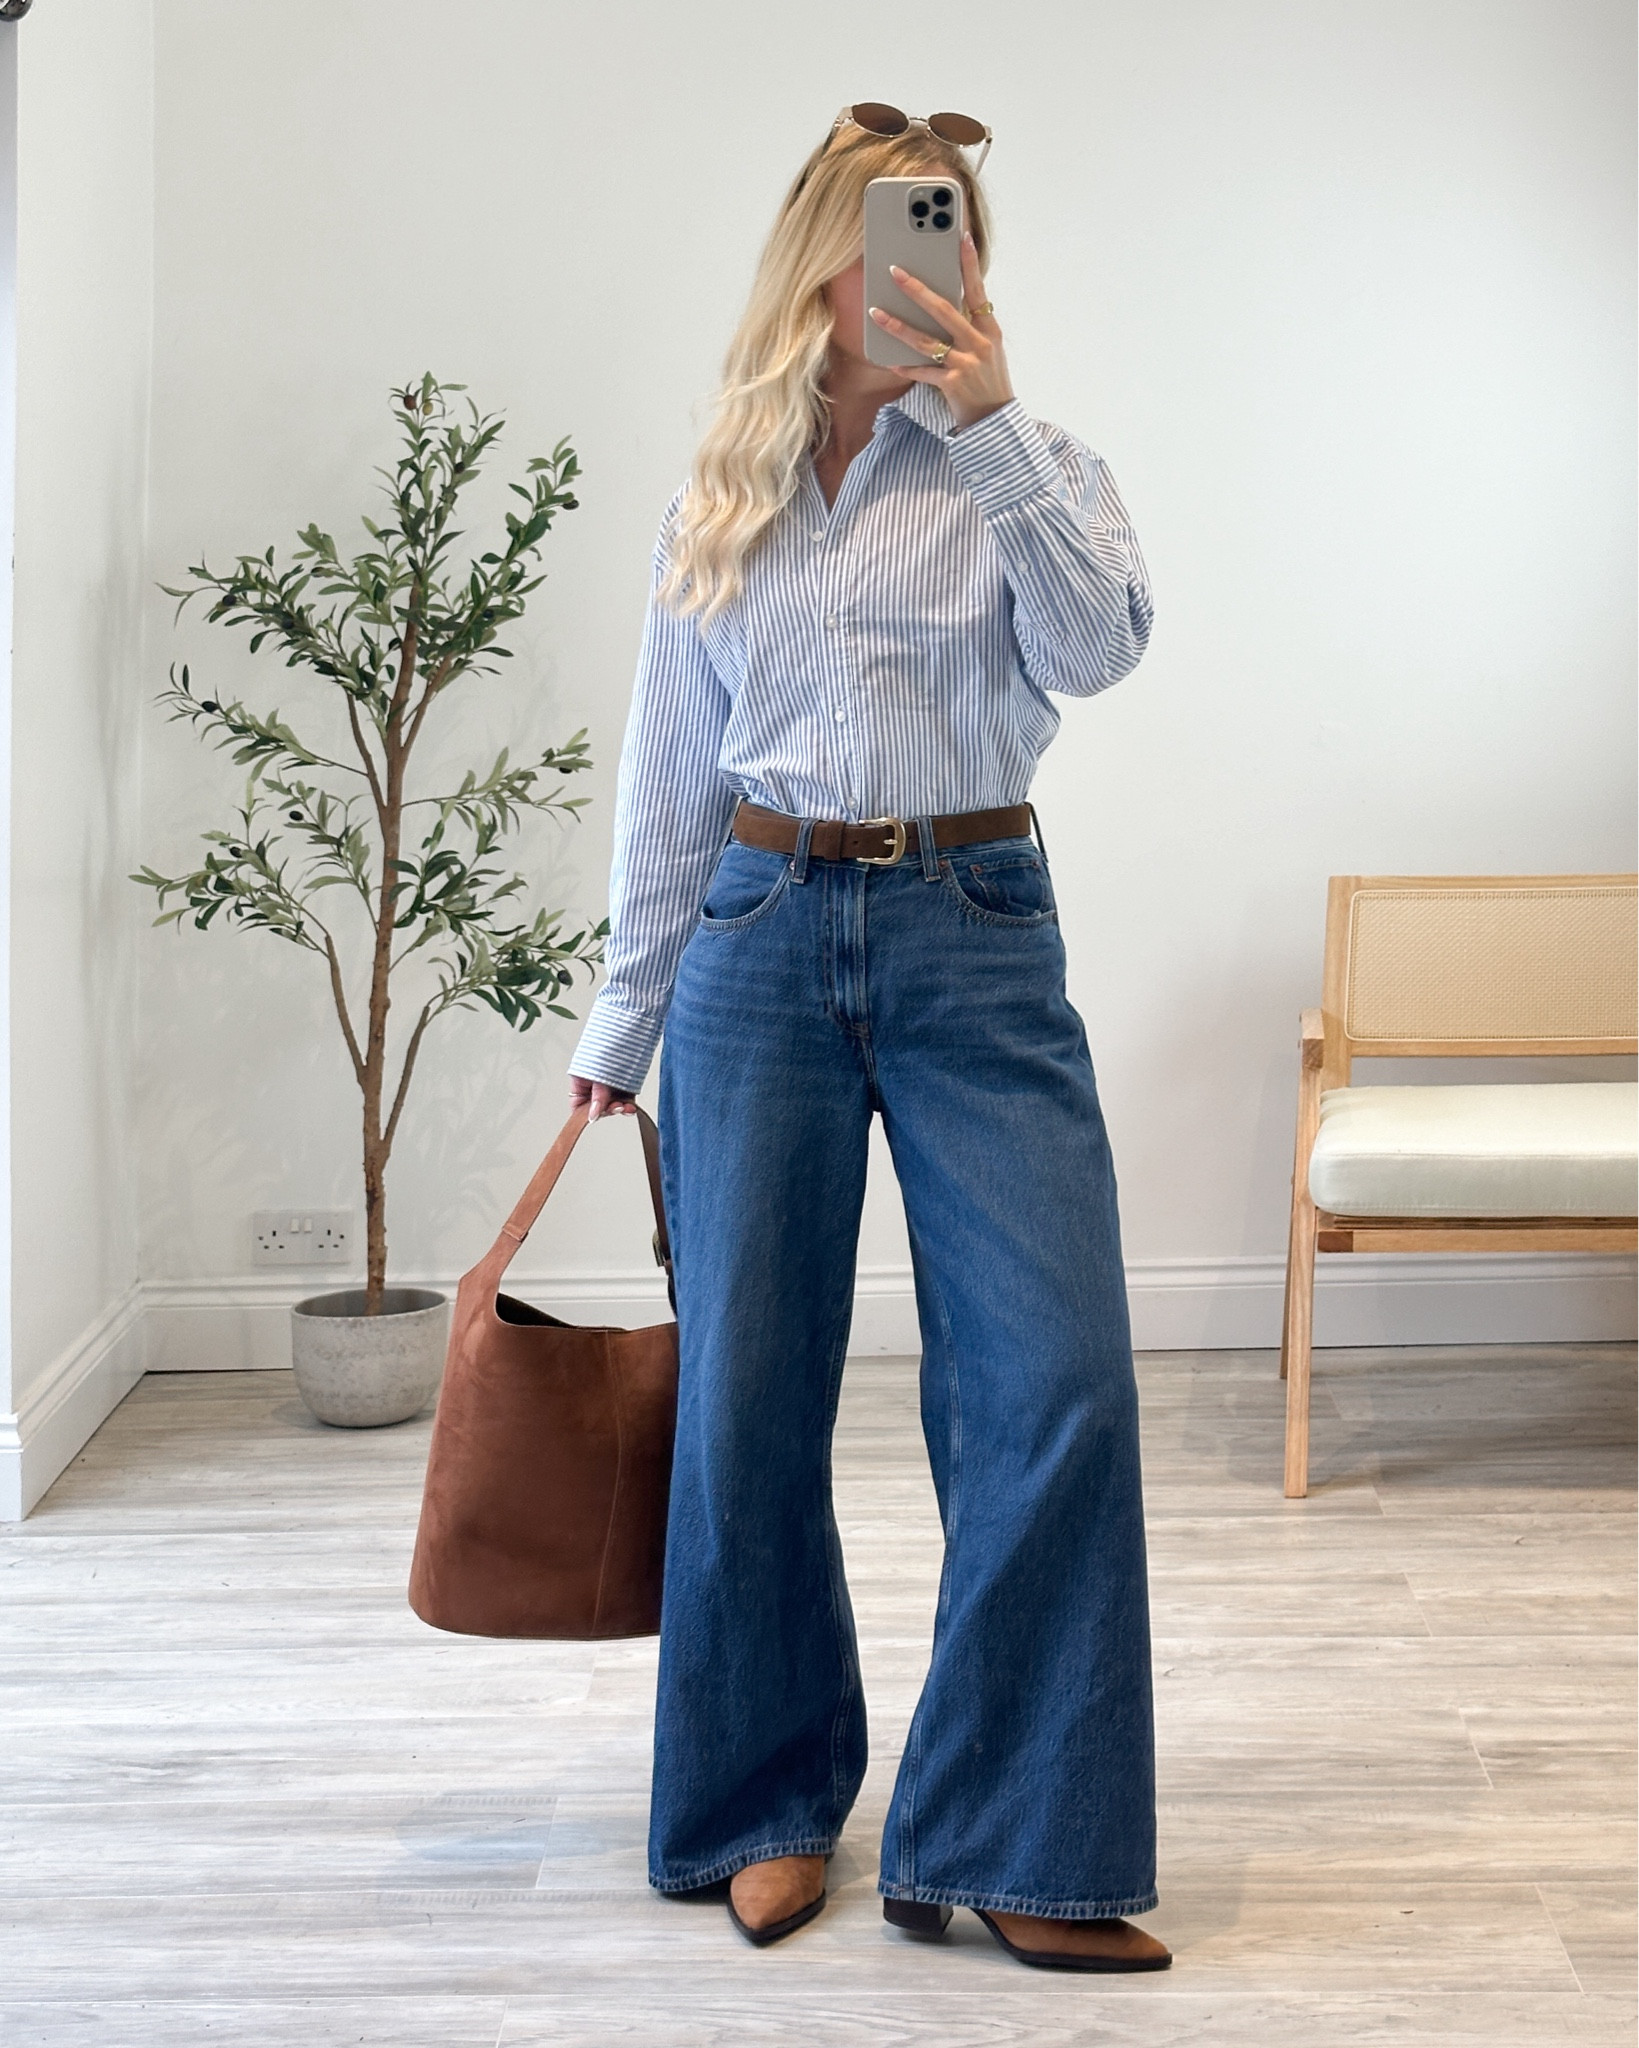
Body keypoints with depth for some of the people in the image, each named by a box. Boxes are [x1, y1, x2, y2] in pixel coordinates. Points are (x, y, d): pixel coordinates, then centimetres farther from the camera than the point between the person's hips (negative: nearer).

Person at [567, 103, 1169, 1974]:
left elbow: (1098, 646, -15)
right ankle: (770, 1804, 22)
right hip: (761, 941, 2)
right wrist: (627, 1013, 16)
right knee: (745, 1393, 4)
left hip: (973, 940, -2)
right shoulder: (721, 499, 11)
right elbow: (672, 771, 15)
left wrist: (994, 430, -23)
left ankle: (1012, 1852, -1)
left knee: (1057, 1381, -11)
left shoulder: (1019, 466, 5)